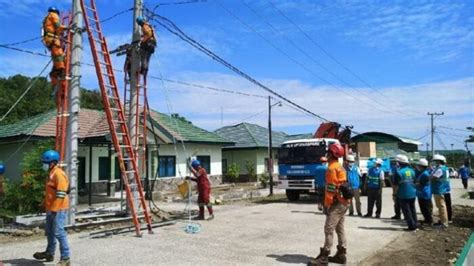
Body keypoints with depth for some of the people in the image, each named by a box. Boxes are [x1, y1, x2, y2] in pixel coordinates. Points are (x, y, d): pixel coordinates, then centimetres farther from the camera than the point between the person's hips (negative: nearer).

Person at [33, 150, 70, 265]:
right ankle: (49, 253, 38)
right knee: (49, 231, 21)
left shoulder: (58, 174, -17)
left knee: (59, 232, -10)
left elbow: (61, 194, -21)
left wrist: (54, 209, -22)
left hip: (58, 209, -11)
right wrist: (47, 206, 24)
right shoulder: (51, 173, 15)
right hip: (51, 208, 11)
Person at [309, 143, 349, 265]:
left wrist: (327, 204, -15)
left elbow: (331, 188, -19)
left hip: (337, 203, -10)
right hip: (344, 202, 10)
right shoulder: (340, 167, 15)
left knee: (329, 229, -9)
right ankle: (341, 254, 19)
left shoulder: (332, 168, -16)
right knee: (340, 228, 13)